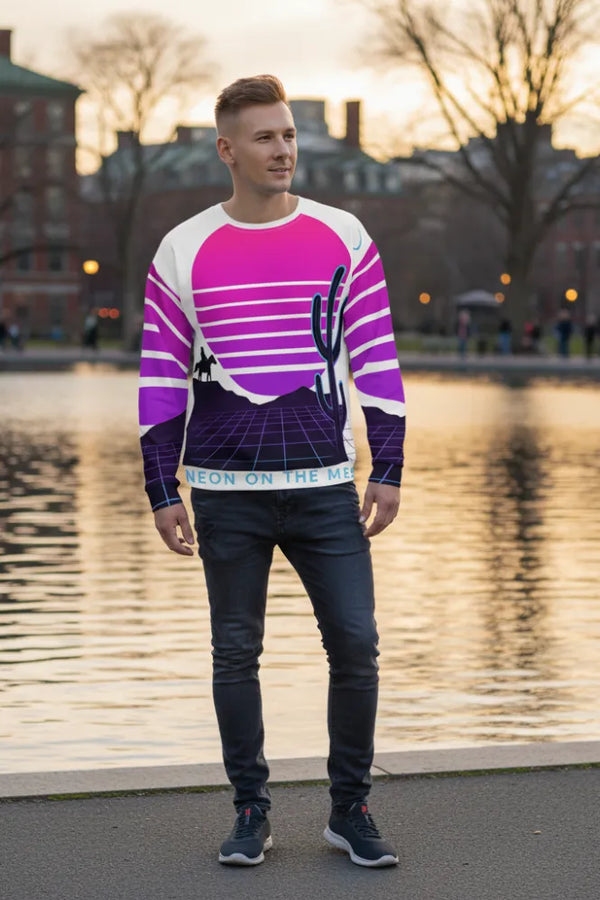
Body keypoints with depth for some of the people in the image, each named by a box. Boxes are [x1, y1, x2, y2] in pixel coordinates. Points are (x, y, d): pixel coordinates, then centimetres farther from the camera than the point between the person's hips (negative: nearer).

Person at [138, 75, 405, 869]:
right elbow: (161, 376, 6)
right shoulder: (184, 251, 3)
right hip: (225, 491, 0)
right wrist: (161, 491, 1)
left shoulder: (344, 238, 4)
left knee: (356, 646, -2)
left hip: (325, 485, 1)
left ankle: (351, 810, 14)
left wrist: (388, 470, 1)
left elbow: (377, 358, 6)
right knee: (236, 654, 5)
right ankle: (251, 811, 19)